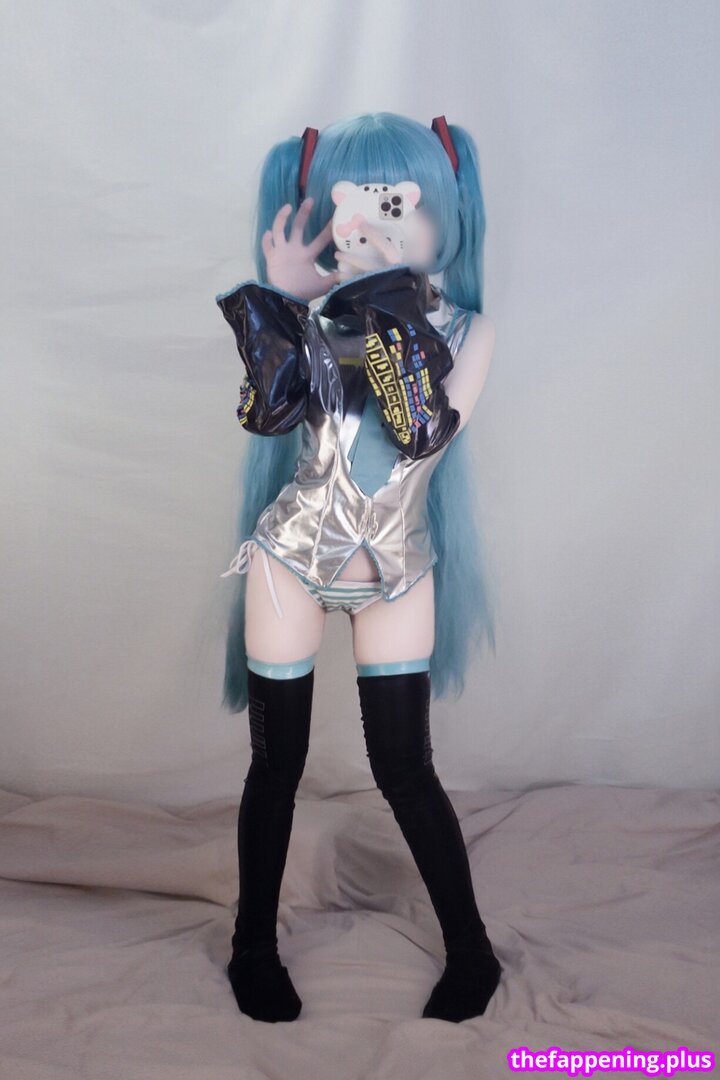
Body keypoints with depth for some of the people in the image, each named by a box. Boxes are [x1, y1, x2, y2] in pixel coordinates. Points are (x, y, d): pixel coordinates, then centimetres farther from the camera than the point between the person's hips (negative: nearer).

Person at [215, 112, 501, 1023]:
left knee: (404, 770, 3)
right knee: (277, 762, 8)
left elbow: (430, 434, -19)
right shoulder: (317, 310, -5)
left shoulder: (463, 324, -4)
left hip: (397, 569, 0)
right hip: (290, 555, 1)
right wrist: (284, 301, -21)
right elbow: (267, 414, -19)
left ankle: (470, 952, 24)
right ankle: (254, 949, 28)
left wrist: (395, 322, -24)